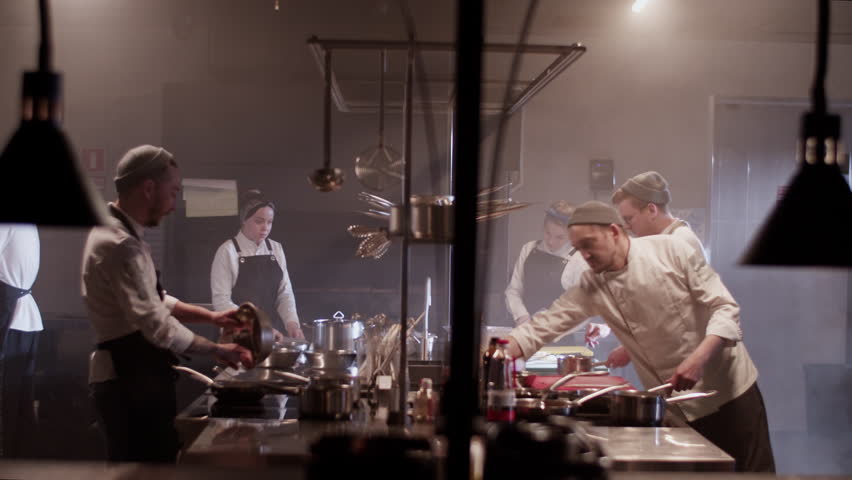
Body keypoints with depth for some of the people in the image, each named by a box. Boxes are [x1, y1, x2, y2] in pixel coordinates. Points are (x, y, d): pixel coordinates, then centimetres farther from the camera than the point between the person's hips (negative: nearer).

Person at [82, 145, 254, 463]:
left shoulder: (118, 233, 13)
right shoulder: (121, 246, -22)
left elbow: (153, 300, 21)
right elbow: (155, 323, -26)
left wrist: (211, 316, 11)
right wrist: (216, 350, -16)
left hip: (132, 376, 11)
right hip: (130, 381, -11)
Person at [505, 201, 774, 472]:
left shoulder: (669, 250, -12)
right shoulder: (591, 287, -1)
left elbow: (724, 308, -13)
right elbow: (543, 325, -3)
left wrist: (699, 359, -28)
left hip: (729, 388, -3)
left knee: (752, 471, 0)